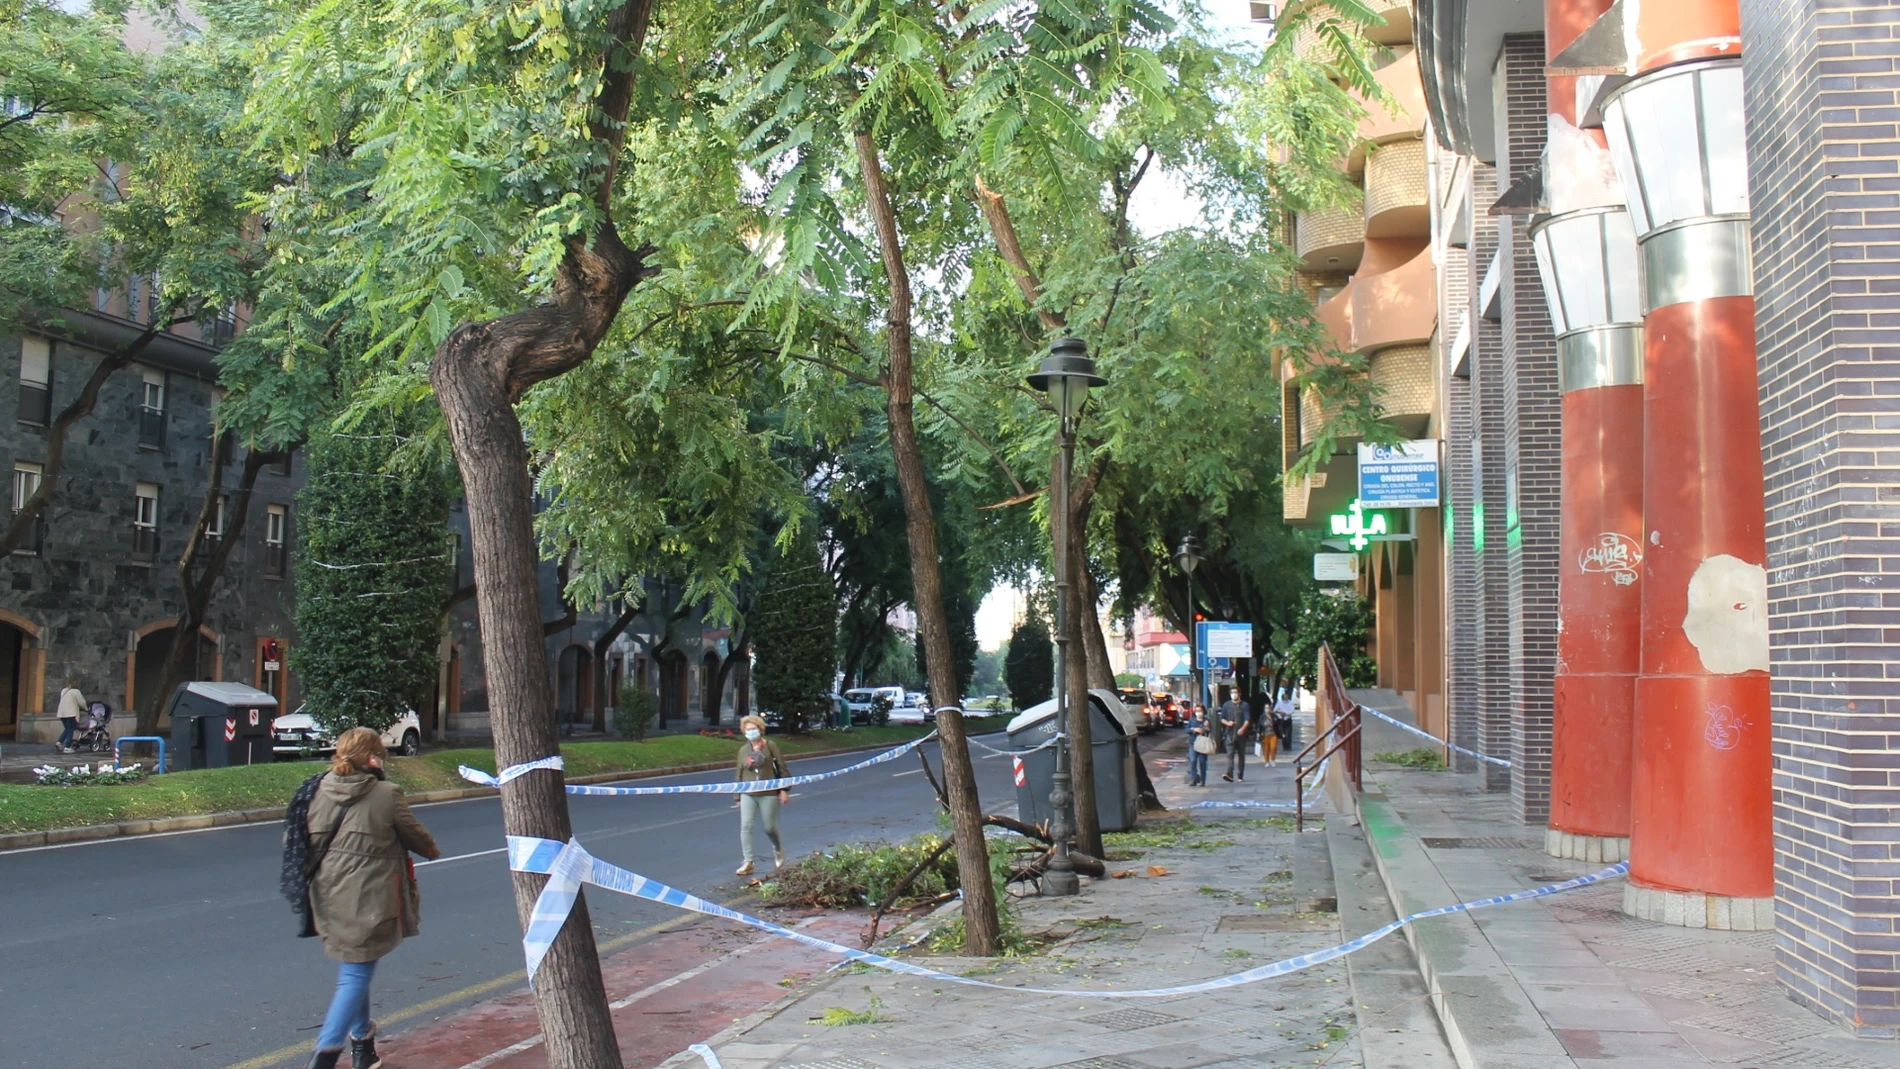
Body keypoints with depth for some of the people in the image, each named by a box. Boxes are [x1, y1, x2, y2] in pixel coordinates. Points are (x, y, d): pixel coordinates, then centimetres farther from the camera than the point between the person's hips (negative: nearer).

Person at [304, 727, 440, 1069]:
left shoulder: (319, 790, 0)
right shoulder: (386, 795, -13)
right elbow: (415, 836, 0)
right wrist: (432, 850, 22)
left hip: (329, 897, 6)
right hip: (367, 899, -6)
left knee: (354, 970, 21)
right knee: (357, 975, 0)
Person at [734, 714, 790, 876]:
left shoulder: (770, 746, -1)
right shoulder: (743, 750, 8)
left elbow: (782, 768, -1)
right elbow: (739, 775, 14)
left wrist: (784, 790, -6)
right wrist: (738, 797, 14)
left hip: (768, 794, -3)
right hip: (748, 794, 3)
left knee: (769, 827, 4)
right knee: (745, 826, -9)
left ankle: (778, 849, 36)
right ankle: (748, 863, -6)